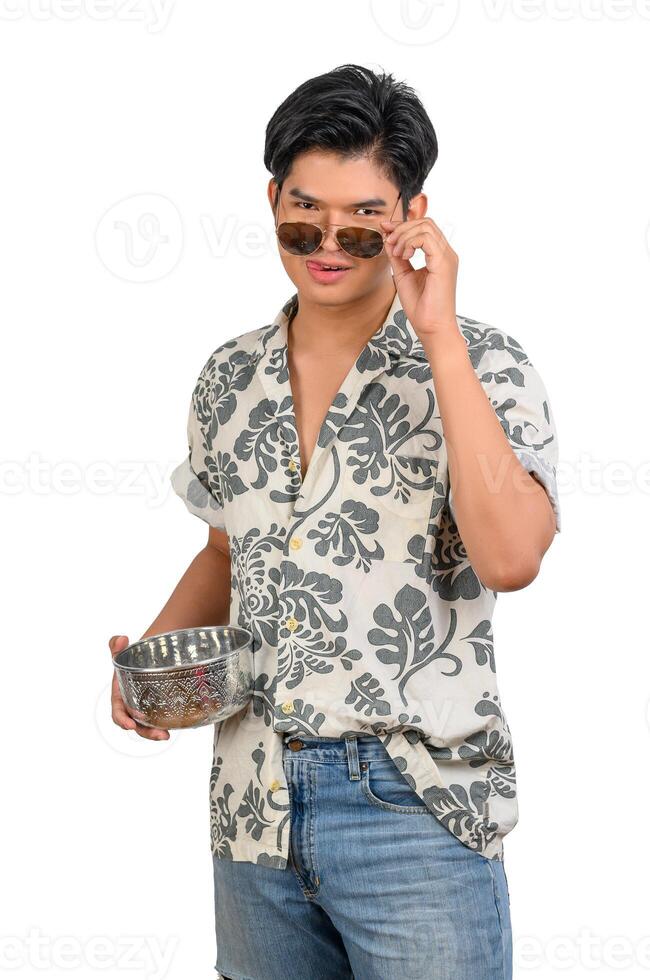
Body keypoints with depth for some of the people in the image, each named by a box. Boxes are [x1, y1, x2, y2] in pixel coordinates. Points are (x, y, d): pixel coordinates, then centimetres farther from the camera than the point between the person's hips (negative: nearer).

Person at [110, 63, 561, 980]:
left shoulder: (482, 366, -10)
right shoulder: (230, 376, 5)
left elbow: (510, 558, -27)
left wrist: (439, 334, -24)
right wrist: (155, 650, 1)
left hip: (416, 809, -5)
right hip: (254, 808, 5)